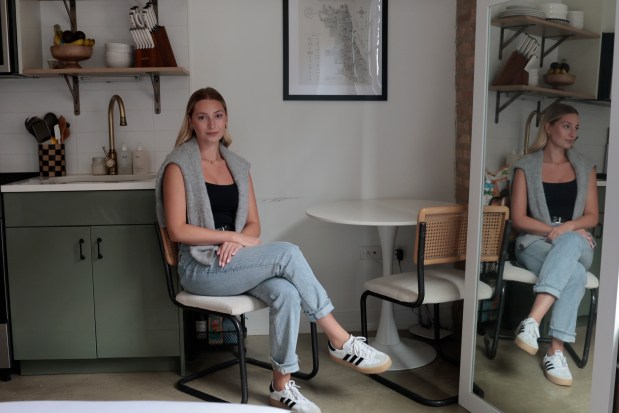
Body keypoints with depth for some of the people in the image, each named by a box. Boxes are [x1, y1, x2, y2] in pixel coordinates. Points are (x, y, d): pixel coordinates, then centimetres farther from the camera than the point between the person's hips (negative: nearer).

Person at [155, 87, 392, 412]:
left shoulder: (238, 166, 12)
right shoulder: (178, 166, -4)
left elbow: (253, 225, 10)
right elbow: (178, 230, -12)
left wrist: (237, 242, -13)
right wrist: (233, 237, -17)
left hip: (235, 263, 5)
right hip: (201, 267, -5)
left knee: (285, 292, -27)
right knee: (287, 253, -26)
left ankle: (282, 385, -16)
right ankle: (340, 342, -16)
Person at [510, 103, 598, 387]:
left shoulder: (585, 168, 14)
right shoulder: (526, 167, 4)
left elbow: (591, 217, 8)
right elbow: (519, 219, -2)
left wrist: (568, 228, -14)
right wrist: (553, 230, -16)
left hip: (577, 245, 2)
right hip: (535, 243, -2)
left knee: (570, 242, -38)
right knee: (575, 275, -36)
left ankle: (532, 321, -44)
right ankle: (556, 351, -35)